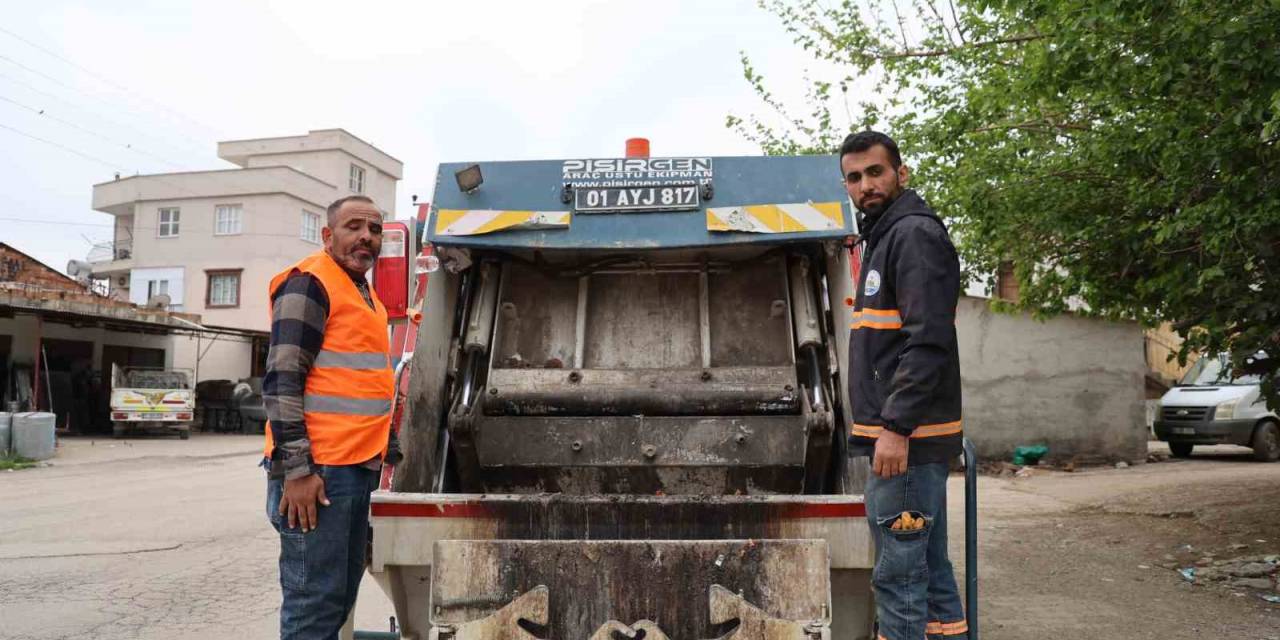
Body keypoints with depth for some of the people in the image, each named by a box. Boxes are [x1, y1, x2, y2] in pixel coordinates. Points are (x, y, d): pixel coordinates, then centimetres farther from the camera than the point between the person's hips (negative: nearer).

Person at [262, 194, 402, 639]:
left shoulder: (366, 294, 19)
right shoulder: (309, 283, -9)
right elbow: (281, 382, -16)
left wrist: (388, 450, 21)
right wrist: (297, 468, -20)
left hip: (357, 470, 9)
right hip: (316, 472, -9)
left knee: (343, 594, 16)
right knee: (317, 599, -3)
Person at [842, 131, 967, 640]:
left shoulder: (915, 234, -10)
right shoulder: (883, 237, 20)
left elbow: (927, 341, -21)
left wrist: (895, 426, -24)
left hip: (906, 439, -10)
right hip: (903, 437, 10)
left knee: (898, 575, -5)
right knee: (930, 569, 16)